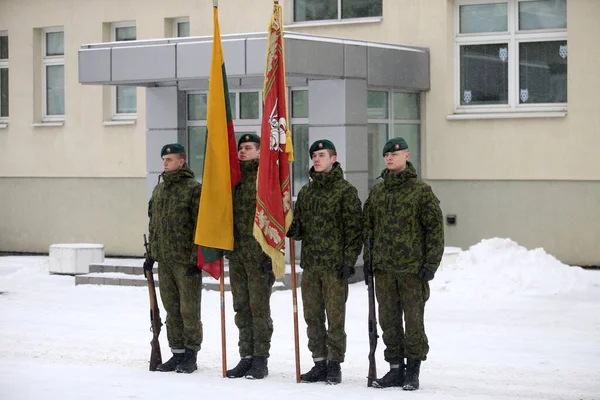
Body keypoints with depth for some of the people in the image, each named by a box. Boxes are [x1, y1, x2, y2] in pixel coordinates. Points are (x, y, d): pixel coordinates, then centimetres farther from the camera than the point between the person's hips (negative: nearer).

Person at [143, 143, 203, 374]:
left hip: (185, 260, -7)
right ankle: (177, 353, 18)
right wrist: (151, 255, 16)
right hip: (164, 260, 7)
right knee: (171, 309, 11)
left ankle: (191, 355, 6)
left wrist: (196, 259, -17)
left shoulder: (194, 188, -9)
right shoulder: (159, 189, 14)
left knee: (189, 309, -2)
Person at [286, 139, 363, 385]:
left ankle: (335, 365, 5)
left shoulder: (346, 191, -4)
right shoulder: (305, 192, 14)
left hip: (335, 265, -6)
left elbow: (354, 229, -7)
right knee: (313, 316, 9)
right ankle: (319, 364, 17)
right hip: (310, 265, 6)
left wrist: (349, 261, -12)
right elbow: (299, 224, 21)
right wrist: (293, 230, -3)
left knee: (335, 317, -2)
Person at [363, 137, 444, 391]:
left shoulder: (421, 191, -4)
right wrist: (368, 259, 11)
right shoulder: (377, 191, 11)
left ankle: (413, 371, 9)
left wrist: (431, 264, -9)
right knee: (389, 320, 8)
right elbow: (368, 226, 18)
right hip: (383, 268, 5)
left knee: (413, 320, 0)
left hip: (412, 268, -5)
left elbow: (435, 229, -5)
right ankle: (396, 369, 17)